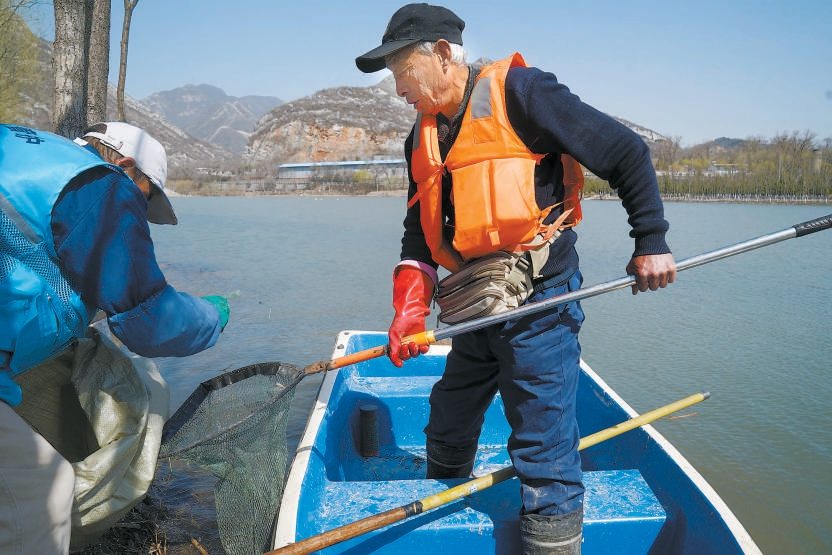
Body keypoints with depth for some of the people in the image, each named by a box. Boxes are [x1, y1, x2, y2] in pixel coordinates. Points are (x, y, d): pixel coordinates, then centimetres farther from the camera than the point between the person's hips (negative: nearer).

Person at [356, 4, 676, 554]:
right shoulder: (423, 139, 13)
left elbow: (627, 152, -7)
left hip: (538, 301, -8)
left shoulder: (518, 91, -10)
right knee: (446, 436, 21)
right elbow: (420, 233, 11)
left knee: (543, 450, -5)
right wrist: (411, 303, -4)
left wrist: (651, 241, -7)